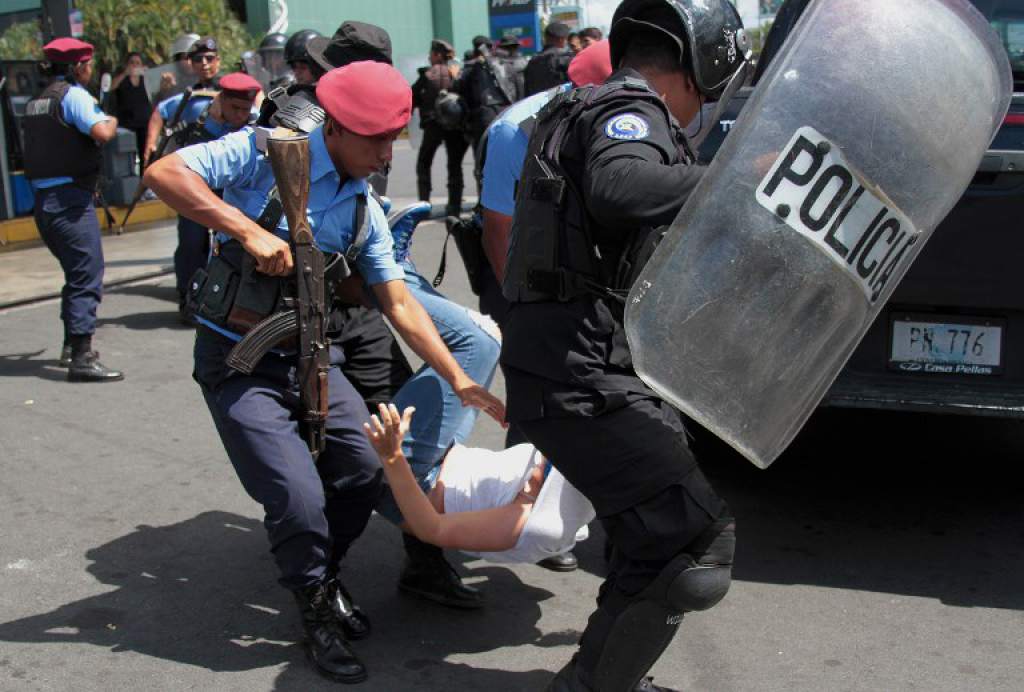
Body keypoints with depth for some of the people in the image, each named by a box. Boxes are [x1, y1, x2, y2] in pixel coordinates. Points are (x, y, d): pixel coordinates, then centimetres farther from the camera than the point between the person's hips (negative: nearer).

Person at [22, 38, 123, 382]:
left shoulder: (36, 101, 18)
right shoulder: (73, 95, -9)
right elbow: (101, 133, -24)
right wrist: (111, 121, -2)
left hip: (42, 199, 9)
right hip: (70, 199, -9)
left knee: (77, 273, 22)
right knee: (88, 276, -10)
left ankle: (71, 345, 30)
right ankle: (82, 359, -15)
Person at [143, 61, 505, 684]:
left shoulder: (365, 209, 5)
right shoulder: (266, 153, -12)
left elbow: (400, 306, 7)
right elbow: (164, 172, -22)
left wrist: (460, 381, 2)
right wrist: (248, 231, -29)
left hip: (309, 356, 6)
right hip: (239, 359, -6)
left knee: (366, 473, -4)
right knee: (298, 497, -15)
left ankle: (325, 574, 26)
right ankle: (317, 612, 13)